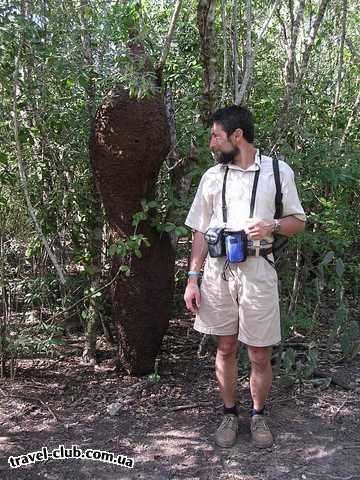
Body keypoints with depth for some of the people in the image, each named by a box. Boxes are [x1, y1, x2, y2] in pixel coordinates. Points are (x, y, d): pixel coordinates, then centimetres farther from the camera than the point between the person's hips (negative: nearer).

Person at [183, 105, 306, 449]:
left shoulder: (279, 171, 0)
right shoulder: (212, 176, 7)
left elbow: (298, 222, 6)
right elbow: (200, 231, 9)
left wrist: (272, 225, -16)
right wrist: (193, 279, 3)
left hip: (257, 270, -2)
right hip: (217, 269, 2)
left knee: (260, 355, 5)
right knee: (225, 348, 11)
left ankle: (258, 415, 28)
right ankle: (229, 414, 29)